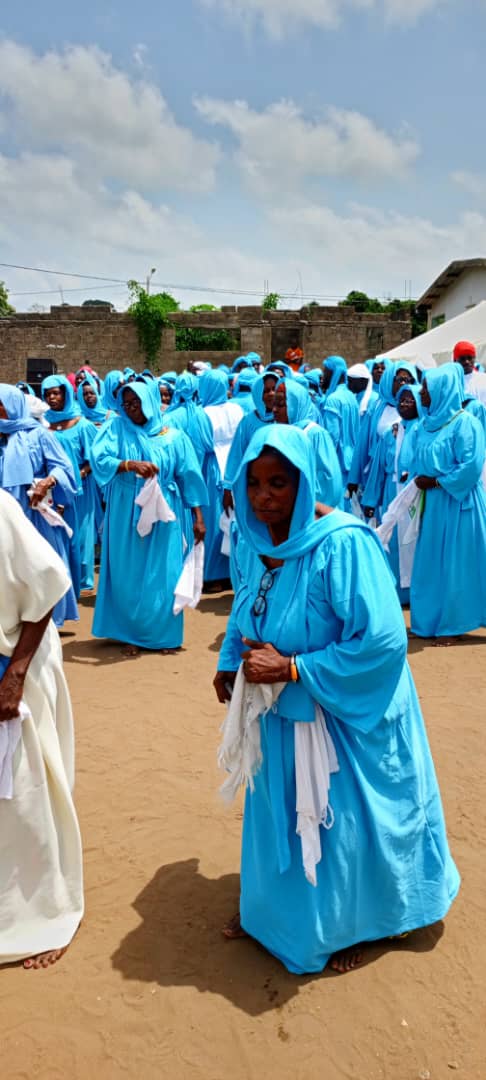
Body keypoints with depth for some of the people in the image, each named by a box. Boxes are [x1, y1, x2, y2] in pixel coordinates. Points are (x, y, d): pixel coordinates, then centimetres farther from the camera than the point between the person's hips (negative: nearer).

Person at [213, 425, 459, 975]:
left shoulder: (343, 543, -29)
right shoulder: (250, 541, -6)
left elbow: (382, 640, -31)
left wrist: (291, 669, -26)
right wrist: (230, 661, 0)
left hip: (345, 714, -6)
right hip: (278, 710, 6)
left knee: (340, 822, 13)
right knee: (275, 813, 23)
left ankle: (344, 927, 41)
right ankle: (272, 906, 50)